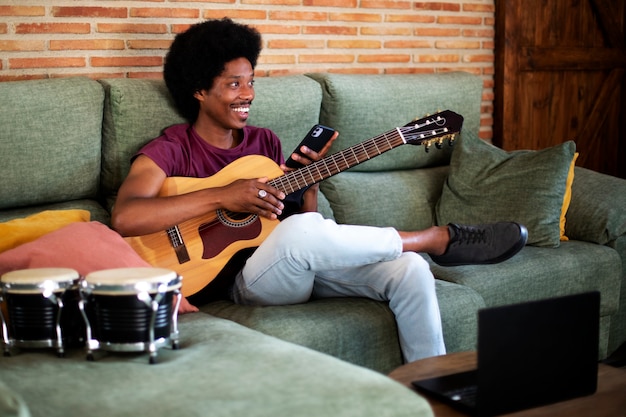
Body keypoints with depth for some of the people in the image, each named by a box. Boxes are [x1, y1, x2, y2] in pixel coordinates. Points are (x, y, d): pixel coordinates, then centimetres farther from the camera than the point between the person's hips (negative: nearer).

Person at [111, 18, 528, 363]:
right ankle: (440, 238, -16)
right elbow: (124, 218, -20)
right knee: (298, 231, -38)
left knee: (409, 268, -19)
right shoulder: (169, 150, -1)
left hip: (305, 266, 6)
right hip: (242, 280, -6)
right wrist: (222, 196, -23)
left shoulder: (265, 141, 18)